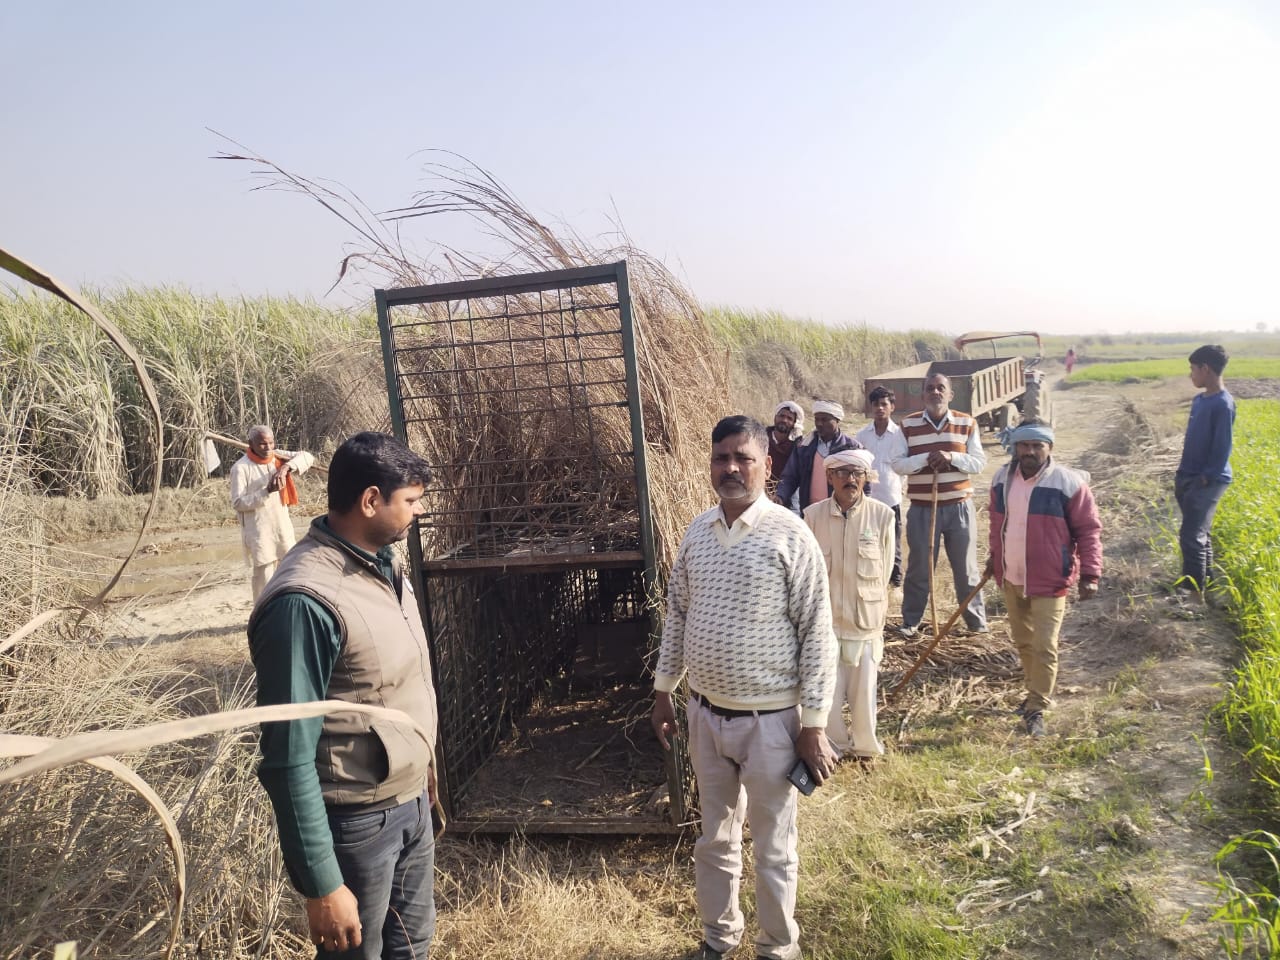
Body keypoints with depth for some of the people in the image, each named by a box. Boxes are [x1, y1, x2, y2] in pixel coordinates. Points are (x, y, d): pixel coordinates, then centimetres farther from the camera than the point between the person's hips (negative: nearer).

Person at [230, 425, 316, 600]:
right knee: (263, 577, -2)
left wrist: (287, 466, -22)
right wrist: (267, 491, -24)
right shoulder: (241, 468, -13)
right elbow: (238, 503, -14)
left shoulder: (278, 457, 3)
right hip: (258, 532, -6)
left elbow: (307, 457, -5)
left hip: (282, 527, 6)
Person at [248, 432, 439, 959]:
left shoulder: (383, 562, 0)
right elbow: (290, 759, -24)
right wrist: (321, 885, -20)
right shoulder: (307, 600, -27)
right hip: (357, 822, -8)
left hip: (412, 801, 8)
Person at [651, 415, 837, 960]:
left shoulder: (790, 536, -15)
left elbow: (817, 633, -13)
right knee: (715, 839, 21)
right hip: (705, 713, 5)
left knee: (774, 849, 14)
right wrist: (663, 690, 11)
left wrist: (814, 725, -13)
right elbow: (677, 613, 10)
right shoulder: (696, 532, 1)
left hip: (769, 720, -4)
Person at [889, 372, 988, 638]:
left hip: (959, 506, 1)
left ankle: (976, 619, 26)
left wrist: (952, 457, -19)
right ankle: (911, 621, 21)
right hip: (922, 508, 0)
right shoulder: (908, 424, -1)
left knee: (966, 566, 11)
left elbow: (979, 462, -2)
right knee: (919, 567, 9)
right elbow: (896, 464, -6)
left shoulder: (967, 423, 0)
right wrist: (925, 458, -21)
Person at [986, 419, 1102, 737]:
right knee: (1023, 642, 18)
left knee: (1044, 647, -4)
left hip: (1049, 581, -5)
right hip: (1011, 580, 6)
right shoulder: (1002, 479, 3)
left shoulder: (1068, 482, -13)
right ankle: (1037, 693, 36)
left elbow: (1089, 529, -9)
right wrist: (994, 556, 23)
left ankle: (1036, 709, 9)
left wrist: (1090, 573, -12)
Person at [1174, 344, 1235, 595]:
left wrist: (1205, 478, -17)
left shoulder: (1223, 404, -17)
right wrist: (1181, 475, 14)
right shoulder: (1199, 400, 9)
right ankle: (1205, 578, 31)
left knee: (1191, 537, -8)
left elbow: (1222, 448, -18)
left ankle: (1194, 591, 1)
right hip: (1190, 478, 9)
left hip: (1208, 481, -9)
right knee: (1199, 533, 18)